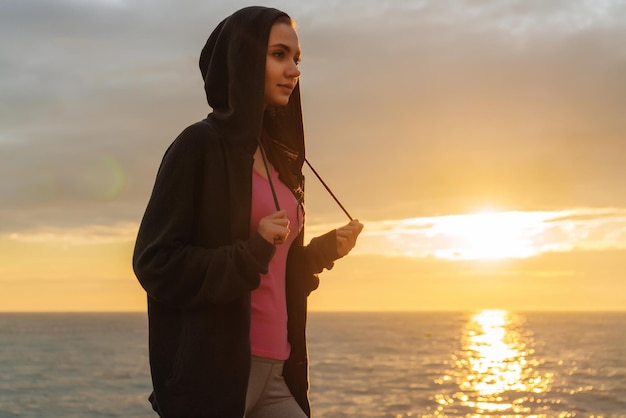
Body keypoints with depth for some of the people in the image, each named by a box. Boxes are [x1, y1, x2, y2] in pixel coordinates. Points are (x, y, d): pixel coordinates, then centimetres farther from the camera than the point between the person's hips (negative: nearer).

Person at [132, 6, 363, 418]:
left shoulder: (274, 155, 15)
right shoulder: (201, 145, -8)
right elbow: (155, 261, -13)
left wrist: (325, 249, 6)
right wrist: (253, 251, -20)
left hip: (273, 371, 8)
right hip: (213, 372, -7)